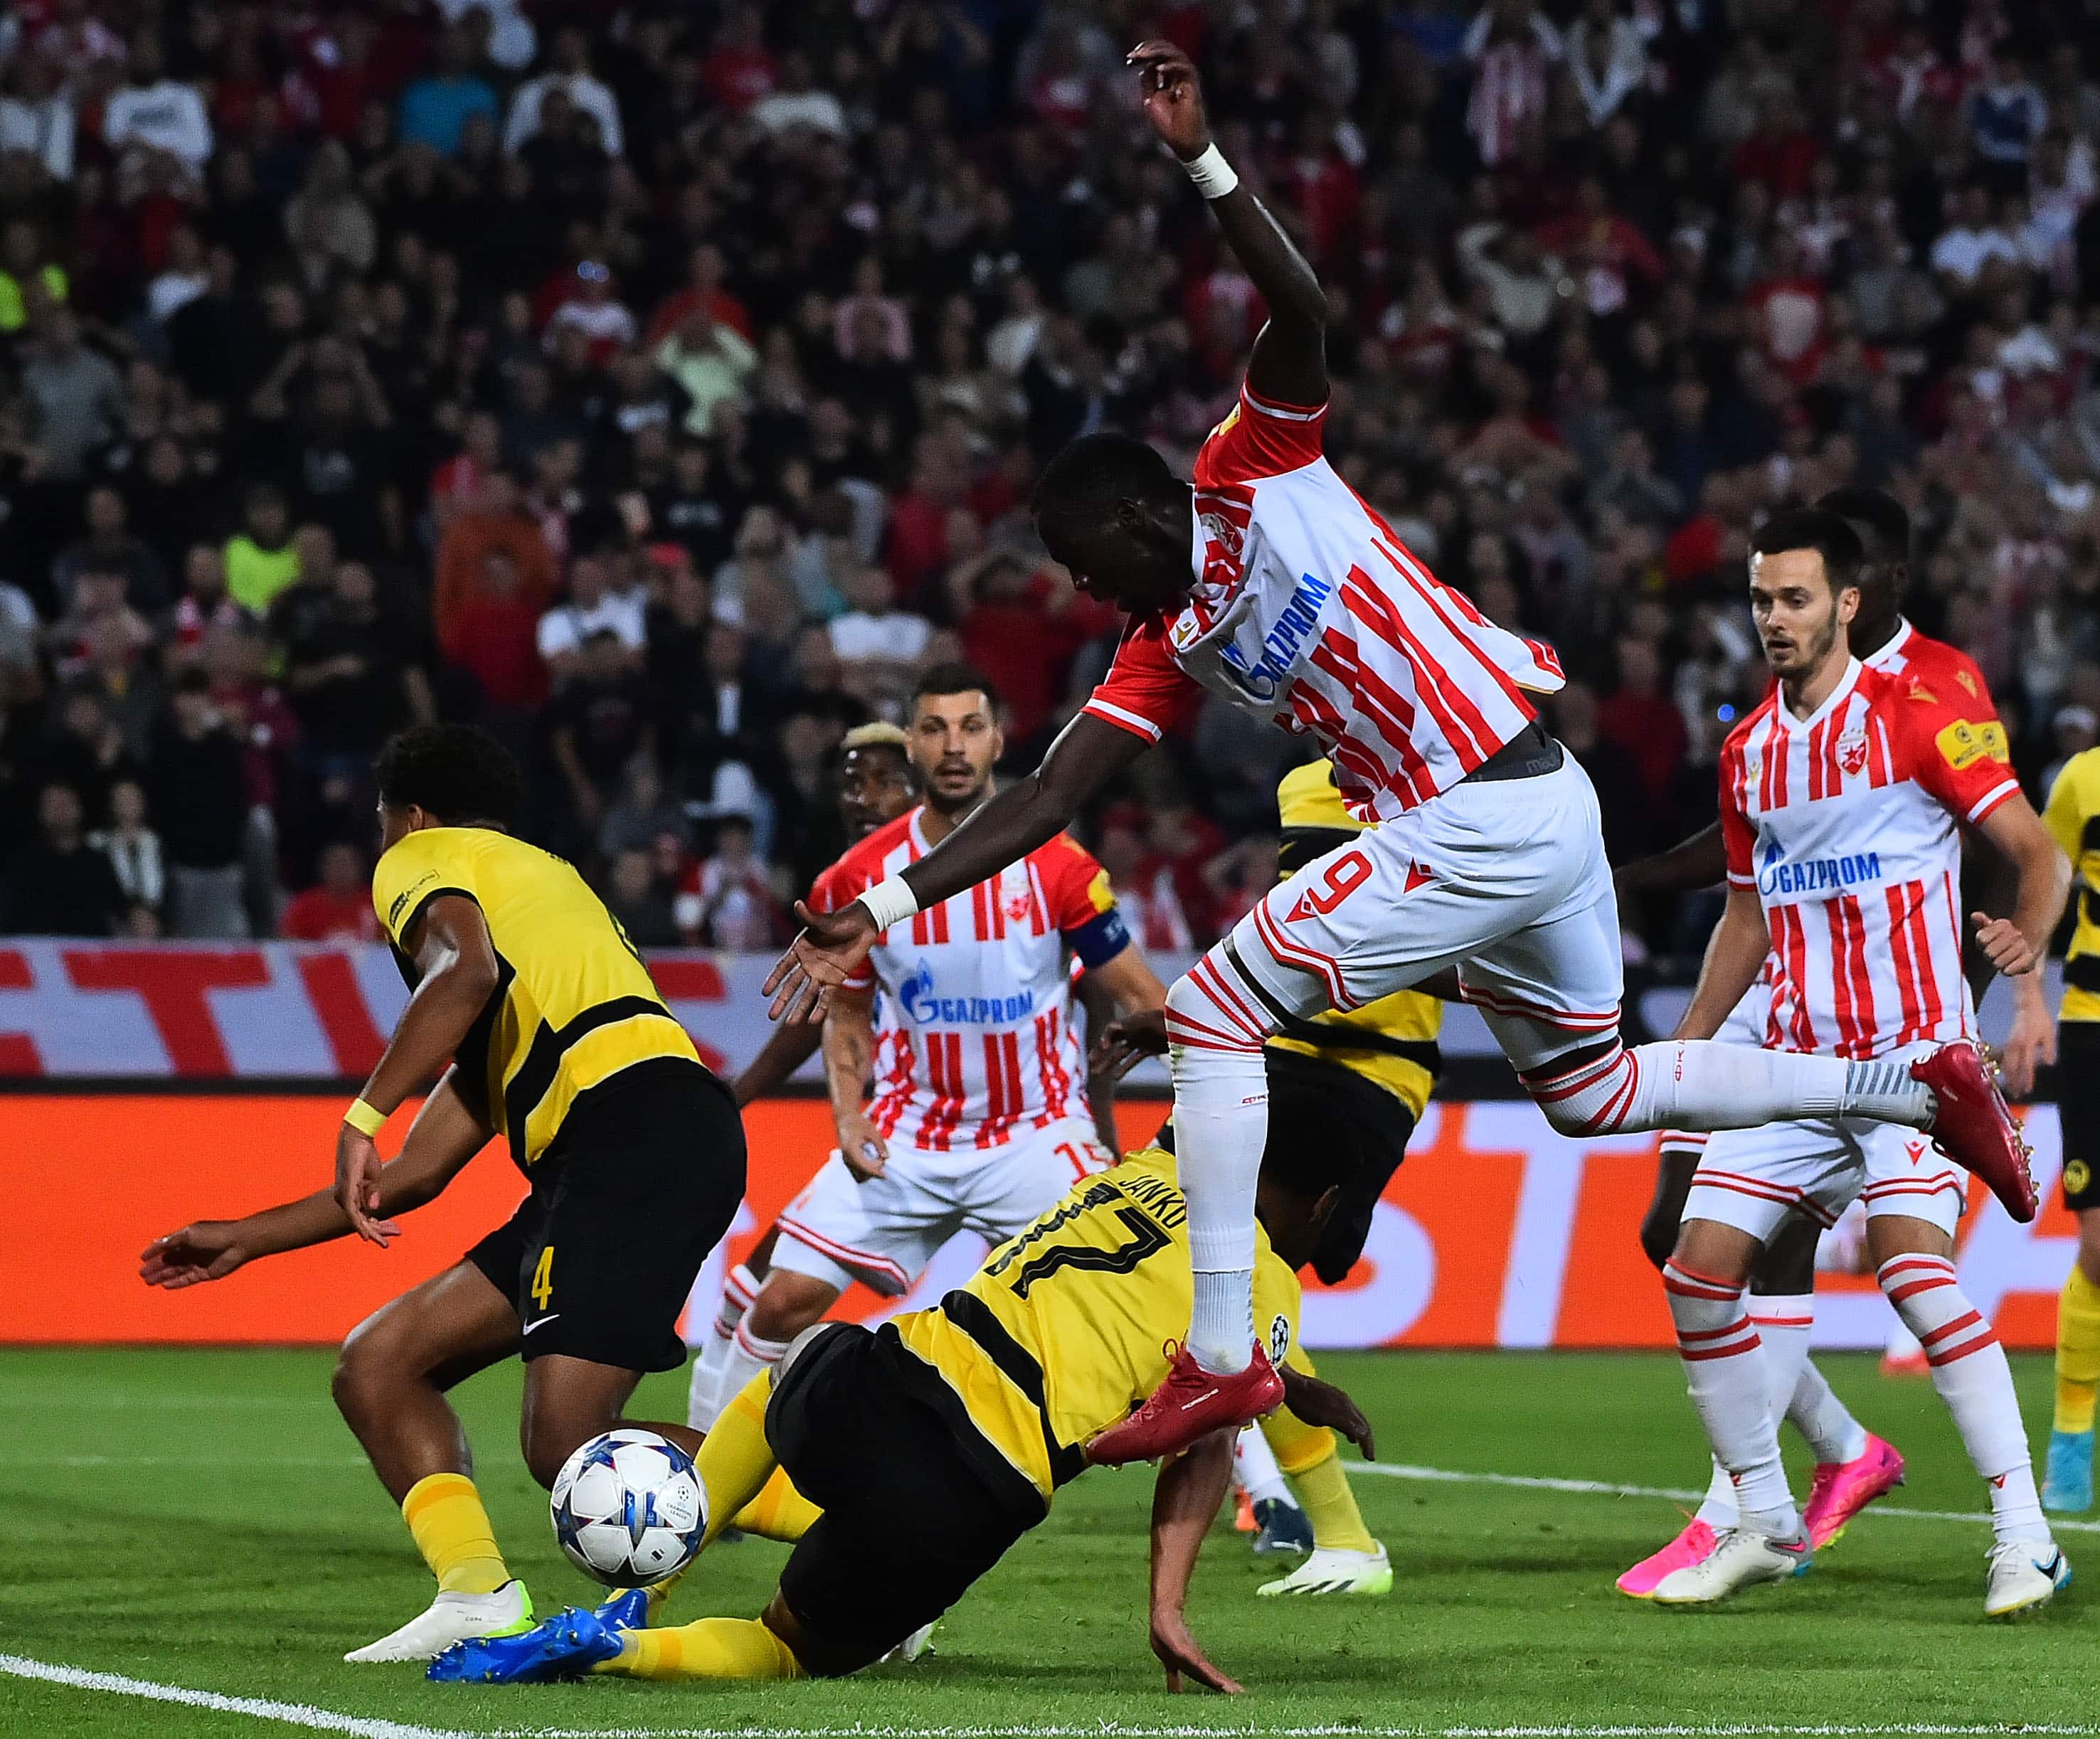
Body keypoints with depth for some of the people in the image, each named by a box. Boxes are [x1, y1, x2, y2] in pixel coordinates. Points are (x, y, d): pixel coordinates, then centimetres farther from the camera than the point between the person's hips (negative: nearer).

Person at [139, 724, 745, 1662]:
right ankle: (479, 1595, -8)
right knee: (377, 1369, 11)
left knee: (567, 1447, -20)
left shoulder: (425, 857, 13)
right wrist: (250, 1237, 41)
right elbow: (418, 1174, 36)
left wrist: (363, 1114, -16)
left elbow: (464, 969, -15)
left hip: (634, 1119, -9)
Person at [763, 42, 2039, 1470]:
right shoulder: (1163, 655, 16)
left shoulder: (1254, 479, -4)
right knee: (1594, 1092, 22)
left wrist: (1205, 161, -29)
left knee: (1216, 1015, -10)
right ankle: (1918, 1088, 31)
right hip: (1546, 817, 10)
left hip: (1487, 814, -10)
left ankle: (1223, 1354, -10)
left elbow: (1304, 311, -19)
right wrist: (884, 912, 7)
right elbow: (1048, 800, 13)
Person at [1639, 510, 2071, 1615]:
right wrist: (1685, 1048, 18)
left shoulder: (1911, 718, -7)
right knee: (1698, 1272, -3)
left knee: (1911, 1263, -24)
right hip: (1797, 1059, 6)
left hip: (1914, 1048, -6)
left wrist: (2028, 938, -26)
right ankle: (1764, 1524, 12)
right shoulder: (1748, 752, 12)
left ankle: (2025, 1534, -18)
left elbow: (2037, 850, -8)